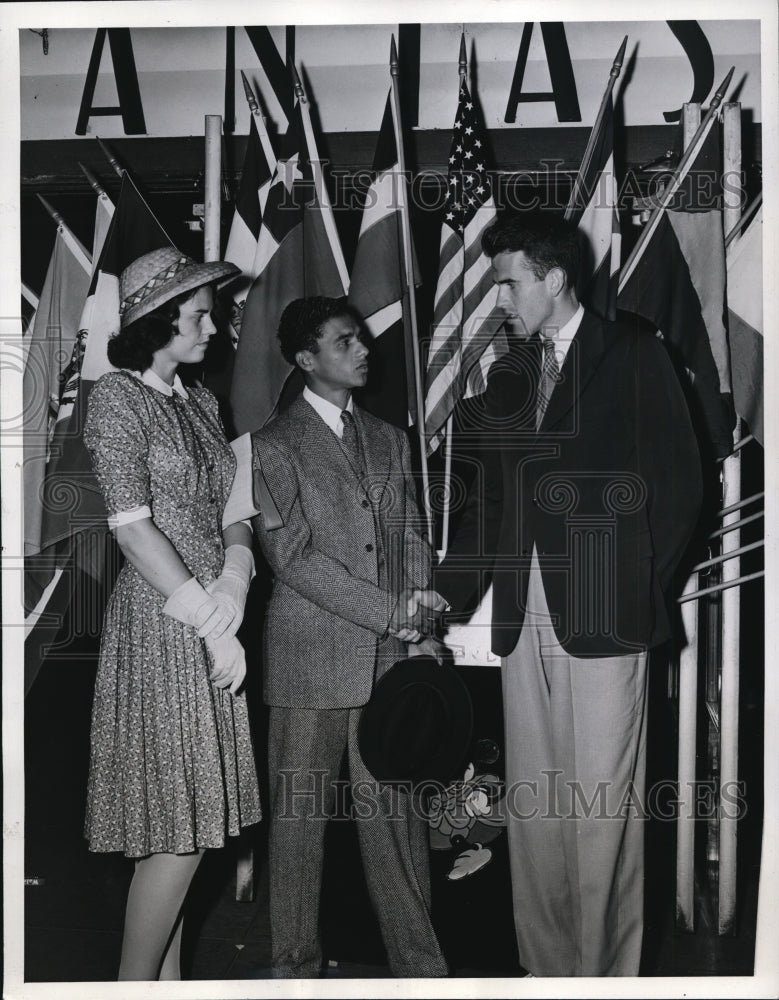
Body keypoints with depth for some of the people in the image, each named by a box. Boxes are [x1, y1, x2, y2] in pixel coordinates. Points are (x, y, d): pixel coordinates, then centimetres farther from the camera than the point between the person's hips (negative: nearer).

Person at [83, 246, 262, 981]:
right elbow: (131, 527, -14)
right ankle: (135, 981, 13)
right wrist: (209, 620, -14)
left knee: (189, 824, 12)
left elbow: (230, 511, 12)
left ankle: (167, 976, 24)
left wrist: (235, 582, -8)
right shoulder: (118, 398, -7)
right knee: (177, 826, -3)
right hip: (162, 623, -7)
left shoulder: (201, 403, 15)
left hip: (212, 624, 7)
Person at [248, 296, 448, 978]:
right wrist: (390, 613, -13)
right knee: (301, 814, 5)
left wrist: (421, 624, -1)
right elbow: (292, 555, -10)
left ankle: (420, 962, 19)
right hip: (311, 659, -4)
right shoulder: (274, 445, -1)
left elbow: (413, 539, 15)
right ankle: (296, 965, 20)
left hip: (390, 657, 4)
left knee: (397, 810, 7)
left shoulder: (389, 440, 17)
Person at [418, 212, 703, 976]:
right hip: (524, 622, 5)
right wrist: (448, 590, 5)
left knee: (601, 811, -1)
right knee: (531, 811, 8)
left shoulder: (634, 359, 2)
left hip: (600, 621, -5)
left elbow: (677, 484, 0)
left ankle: (606, 972, 13)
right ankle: (546, 968, 21)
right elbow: (490, 501, 15)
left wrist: (636, 591, -3)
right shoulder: (507, 378, 16)